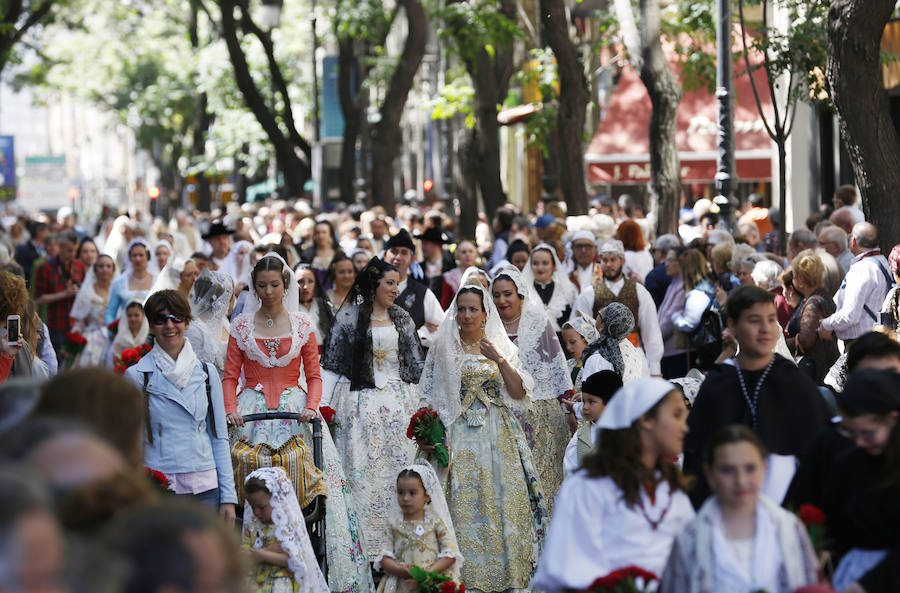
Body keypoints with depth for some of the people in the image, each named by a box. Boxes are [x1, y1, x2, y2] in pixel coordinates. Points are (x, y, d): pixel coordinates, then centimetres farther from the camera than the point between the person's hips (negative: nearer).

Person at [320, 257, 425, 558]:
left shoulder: (402, 319, 11)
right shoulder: (349, 317, 1)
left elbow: (416, 365, 13)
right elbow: (332, 364, 1)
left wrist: (422, 407, 6)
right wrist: (322, 405, -6)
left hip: (399, 404, 3)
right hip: (362, 405, -3)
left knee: (400, 468, 0)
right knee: (362, 471, -5)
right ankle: (364, 545, -1)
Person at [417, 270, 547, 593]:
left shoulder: (501, 346, 9)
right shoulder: (444, 347, 6)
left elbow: (519, 392, 1)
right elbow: (431, 395, 4)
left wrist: (499, 359, -11)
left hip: (499, 436, 2)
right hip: (461, 438, -2)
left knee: (503, 501, -2)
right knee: (465, 502, -8)